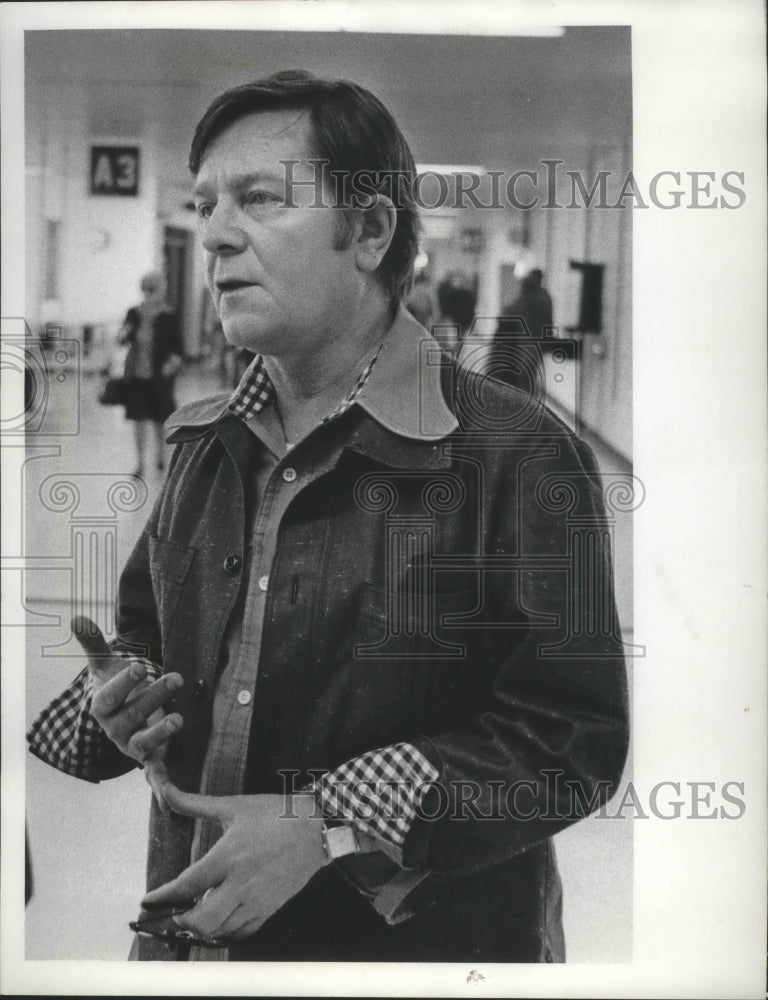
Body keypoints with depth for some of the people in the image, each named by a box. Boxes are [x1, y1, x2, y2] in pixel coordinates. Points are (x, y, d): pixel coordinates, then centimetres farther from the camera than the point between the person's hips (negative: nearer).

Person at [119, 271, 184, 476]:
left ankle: (160, 453, 32)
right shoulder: (134, 314, 4)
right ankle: (140, 461, 8)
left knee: (160, 417, 8)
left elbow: (177, 346, -1)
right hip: (137, 374, 2)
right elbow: (122, 340, 12)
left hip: (160, 375, -2)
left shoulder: (167, 317, -5)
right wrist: (124, 335, -10)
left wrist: (174, 359, -19)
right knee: (138, 417, 2)